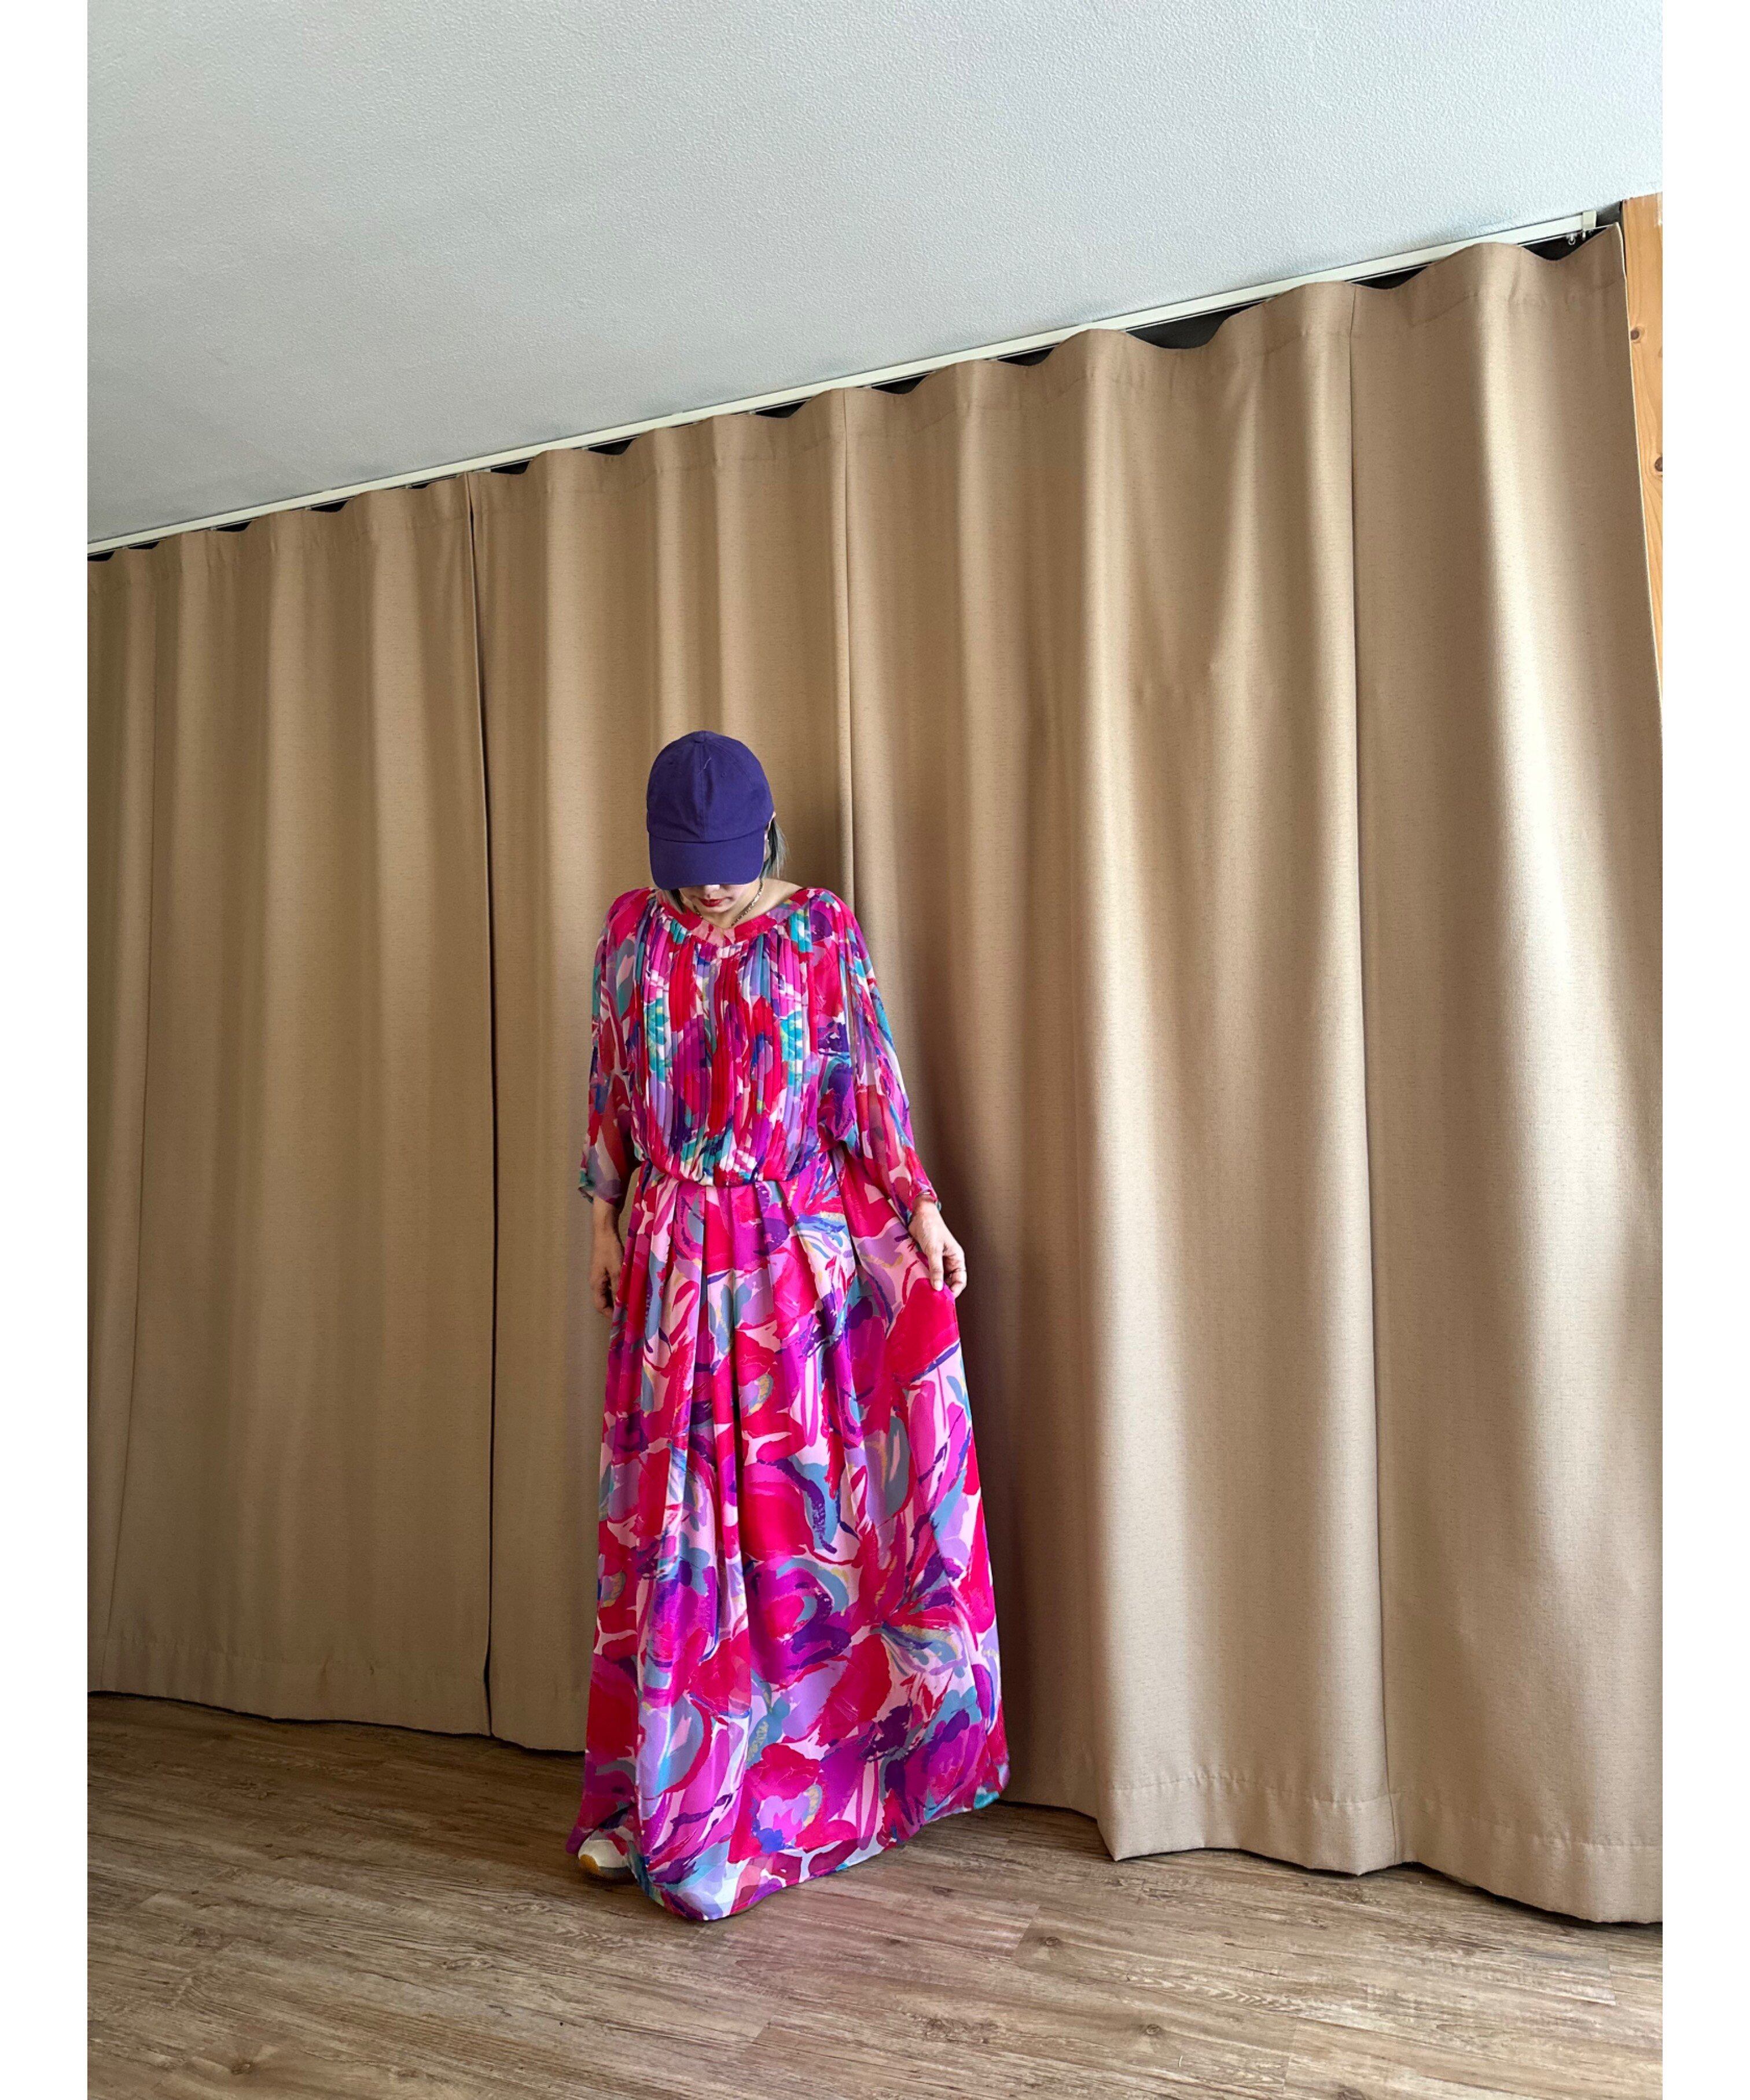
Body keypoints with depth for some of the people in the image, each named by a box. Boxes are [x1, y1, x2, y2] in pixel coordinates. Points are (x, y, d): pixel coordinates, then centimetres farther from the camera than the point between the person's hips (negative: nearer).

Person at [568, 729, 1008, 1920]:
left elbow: (872, 1087, 0)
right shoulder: (634, 932, 4)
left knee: (797, 1498, 5)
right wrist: (606, 1221, 9)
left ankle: (793, 1771, 23)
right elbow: (609, 1088, 10)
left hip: (802, 1249, -2)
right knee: (669, 1506, 7)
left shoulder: (822, 933, -2)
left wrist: (922, 1212, -7)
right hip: (676, 1255, 2)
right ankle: (659, 1787, 22)